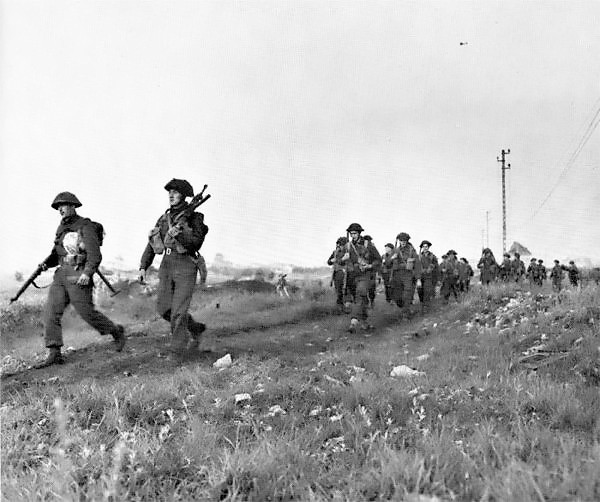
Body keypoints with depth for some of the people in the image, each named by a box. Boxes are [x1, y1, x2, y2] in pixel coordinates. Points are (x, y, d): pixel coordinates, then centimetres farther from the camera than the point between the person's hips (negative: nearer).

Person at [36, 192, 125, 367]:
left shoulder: (86, 227, -8)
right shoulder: (62, 228, 15)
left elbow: (95, 255, -17)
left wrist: (87, 273, -30)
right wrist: (46, 264, 3)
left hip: (79, 277, -7)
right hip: (61, 275, 7)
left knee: (87, 313, -2)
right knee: (51, 312, -5)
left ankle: (116, 331, 22)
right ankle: (54, 354, -3)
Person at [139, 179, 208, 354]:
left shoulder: (193, 218, -3)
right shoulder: (164, 219, 13)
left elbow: (197, 241, -16)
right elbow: (152, 245, 14)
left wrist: (180, 234, -31)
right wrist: (143, 267, 6)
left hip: (186, 268, -6)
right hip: (167, 267, 6)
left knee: (178, 311, -11)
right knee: (164, 309, 4)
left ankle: (177, 348, 0)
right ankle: (195, 328, 25)